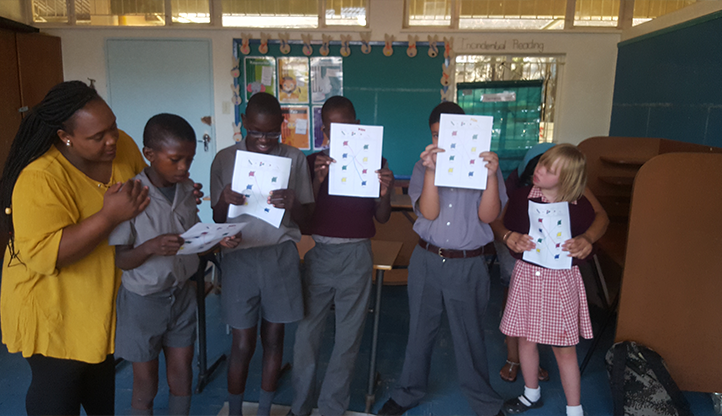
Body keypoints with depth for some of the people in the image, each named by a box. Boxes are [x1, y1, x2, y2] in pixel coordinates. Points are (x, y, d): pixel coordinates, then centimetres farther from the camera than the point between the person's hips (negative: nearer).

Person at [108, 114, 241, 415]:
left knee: (182, 378, 15)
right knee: (146, 385, 13)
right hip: (143, 299, -4)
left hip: (182, 293, 5)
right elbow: (120, 259, -14)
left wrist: (218, 241, -13)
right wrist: (151, 247, -33)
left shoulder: (187, 189, -2)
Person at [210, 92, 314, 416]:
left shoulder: (295, 159, 1)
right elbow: (217, 219, 4)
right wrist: (225, 200, -19)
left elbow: (304, 218, 2)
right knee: (243, 344, 5)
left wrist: (292, 204, -21)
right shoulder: (225, 159, 1)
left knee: (273, 339, 11)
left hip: (281, 255, 1)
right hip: (240, 256, -1)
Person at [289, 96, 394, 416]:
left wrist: (385, 193, -17)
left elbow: (382, 218, 3)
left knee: (349, 335, 7)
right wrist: (318, 179, -16)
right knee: (306, 331, 5)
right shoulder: (313, 162, 3)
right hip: (319, 253, 1)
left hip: (357, 256, -1)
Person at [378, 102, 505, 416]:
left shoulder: (483, 166, -1)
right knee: (420, 331, 15)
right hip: (427, 260, 2)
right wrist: (431, 171, -23)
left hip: (468, 266, -1)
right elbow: (429, 213, -12)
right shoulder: (423, 167, 2)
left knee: (469, 337, 10)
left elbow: (488, 215, -10)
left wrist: (491, 175, -23)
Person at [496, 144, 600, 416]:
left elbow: (587, 239, 5)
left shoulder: (581, 208, -9)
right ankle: (532, 394, 41)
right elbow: (505, 228, 5)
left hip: (562, 280, -2)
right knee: (526, 339, 16)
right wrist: (511, 239, -16)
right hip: (527, 275, 2)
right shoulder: (521, 198, -6)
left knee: (564, 348, 6)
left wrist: (582, 245, -17)